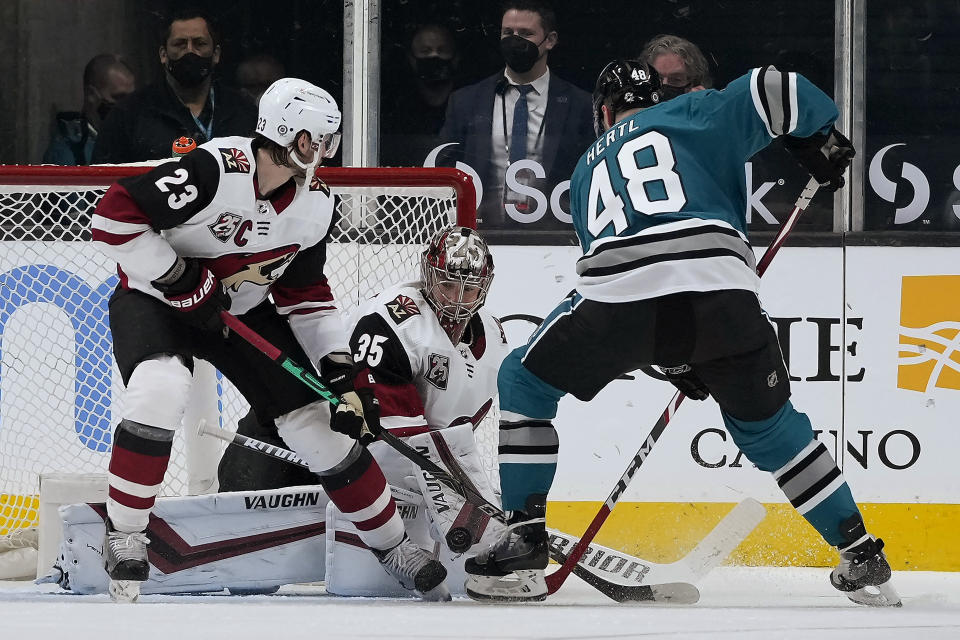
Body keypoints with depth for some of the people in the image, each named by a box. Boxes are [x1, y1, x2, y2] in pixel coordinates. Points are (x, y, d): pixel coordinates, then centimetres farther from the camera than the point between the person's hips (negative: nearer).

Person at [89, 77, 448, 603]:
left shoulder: (314, 204, -7)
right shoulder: (214, 170, -30)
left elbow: (305, 293, 6)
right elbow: (114, 218, -30)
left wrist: (340, 369, -3)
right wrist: (183, 279, -28)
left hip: (243, 310, 6)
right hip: (154, 298, -6)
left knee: (316, 421, 1)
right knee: (160, 391, -36)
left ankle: (390, 543, 19)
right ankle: (123, 537, -22)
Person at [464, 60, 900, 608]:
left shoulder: (589, 169, 35)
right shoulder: (694, 115, 25)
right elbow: (774, 90, 10)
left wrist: (674, 360, 39)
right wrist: (822, 143, 28)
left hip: (619, 295, 0)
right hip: (723, 289, 0)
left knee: (525, 383, 24)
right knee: (768, 425, 23)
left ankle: (525, 544, 15)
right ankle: (863, 559, 23)